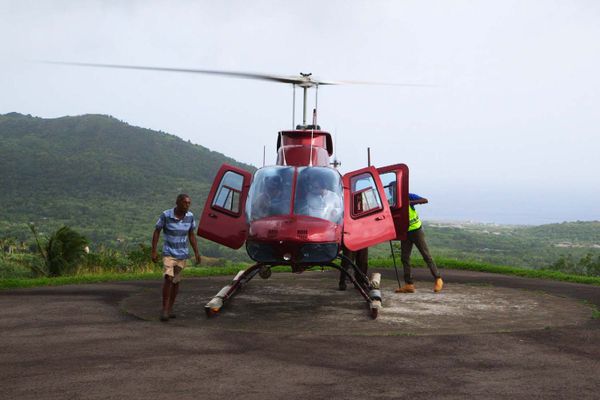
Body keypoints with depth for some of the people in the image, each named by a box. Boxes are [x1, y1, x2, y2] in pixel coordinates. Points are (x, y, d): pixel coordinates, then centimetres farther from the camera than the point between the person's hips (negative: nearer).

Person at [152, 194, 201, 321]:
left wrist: (197, 253, 1)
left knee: (176, 281, 10)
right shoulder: (166, 215, -16)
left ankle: (170, 308, 25)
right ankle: (164, 309, -11)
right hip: (169, 253, -4)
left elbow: (191, 235, 5)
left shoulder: (190, 216, -6)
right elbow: (156, 232, -8)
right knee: (168, 278, -20)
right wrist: (154, 252, -12)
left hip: (182, 254, 4)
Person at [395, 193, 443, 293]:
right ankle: (409, 284, 5)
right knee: (404, 258, 1)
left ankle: (438, 279, 6)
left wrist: (411, 202, -33)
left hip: (416, 230, -5)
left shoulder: (408, 196, -12)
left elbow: (425, 200, -21)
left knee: (426, 255, -2)